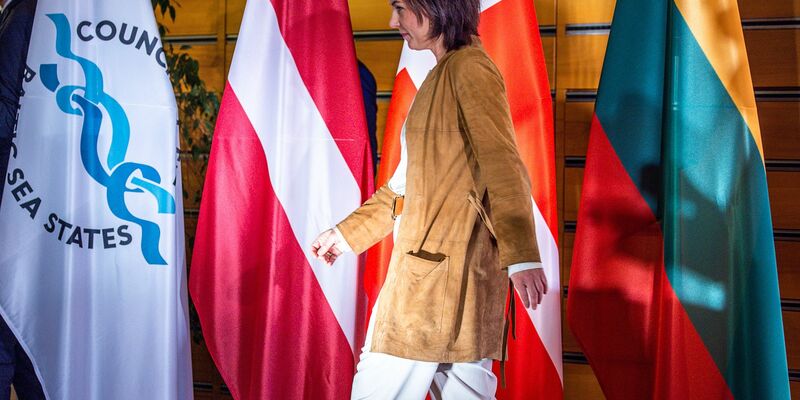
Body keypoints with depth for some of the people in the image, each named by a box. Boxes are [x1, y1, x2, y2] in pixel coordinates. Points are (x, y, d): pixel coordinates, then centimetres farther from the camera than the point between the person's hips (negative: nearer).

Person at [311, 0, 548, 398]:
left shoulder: (469, 68, -8)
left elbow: (502, 164, -20)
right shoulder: (444, 75, 21)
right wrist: (348, 232, 24)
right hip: (428, 265, 9)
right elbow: (408, 183, 24)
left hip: (443, 270, -9)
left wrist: (521, 256, -31)